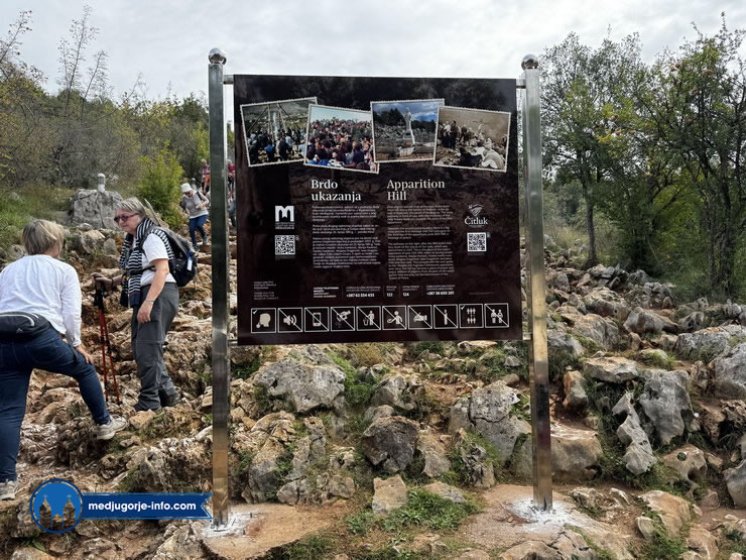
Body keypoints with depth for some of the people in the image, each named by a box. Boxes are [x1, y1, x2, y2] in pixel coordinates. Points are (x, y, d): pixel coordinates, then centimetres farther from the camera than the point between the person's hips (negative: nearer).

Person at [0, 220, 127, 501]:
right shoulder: (64, 270, 11)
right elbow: (71, 314, 3)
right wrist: (76, 343, 16)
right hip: (42, 336, -4)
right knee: (84, 368, 24)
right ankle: (104, 423, 34)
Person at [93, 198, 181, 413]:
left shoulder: (151, 237, -10)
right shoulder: (132, 240, 18)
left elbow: (162, 270, -19)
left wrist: (148, 302, -26)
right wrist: (111, 282, 10)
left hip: (158, 296, -10)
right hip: (143, 298, 10)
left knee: (147, 349, -9)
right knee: (140, 349, 12)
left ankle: (149, 403, 0)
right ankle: (167, 392, 21)